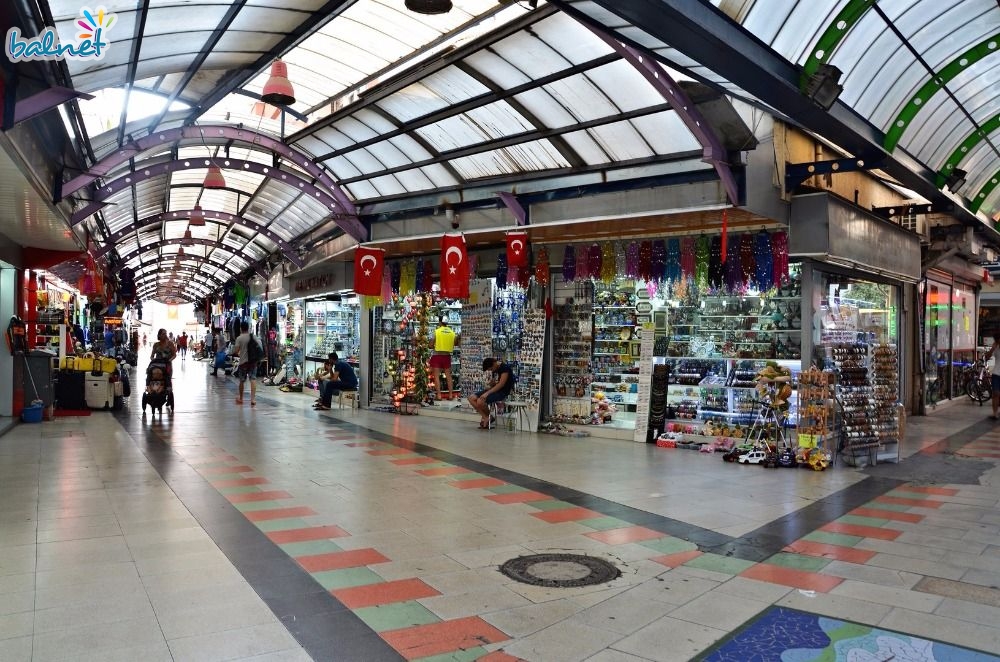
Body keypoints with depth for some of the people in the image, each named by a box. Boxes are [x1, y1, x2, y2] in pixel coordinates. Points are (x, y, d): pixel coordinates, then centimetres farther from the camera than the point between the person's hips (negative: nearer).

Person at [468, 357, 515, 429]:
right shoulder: (495, 369, 13)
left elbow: (501, 384, -21)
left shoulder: (505, 368, -15)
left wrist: (487, 393, -24)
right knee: (471, 398, -4)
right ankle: (486, 418, -5)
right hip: (494, 390, 10)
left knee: (480, 401, -27)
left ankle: (489, 417, 1)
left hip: (502, 392, -10)